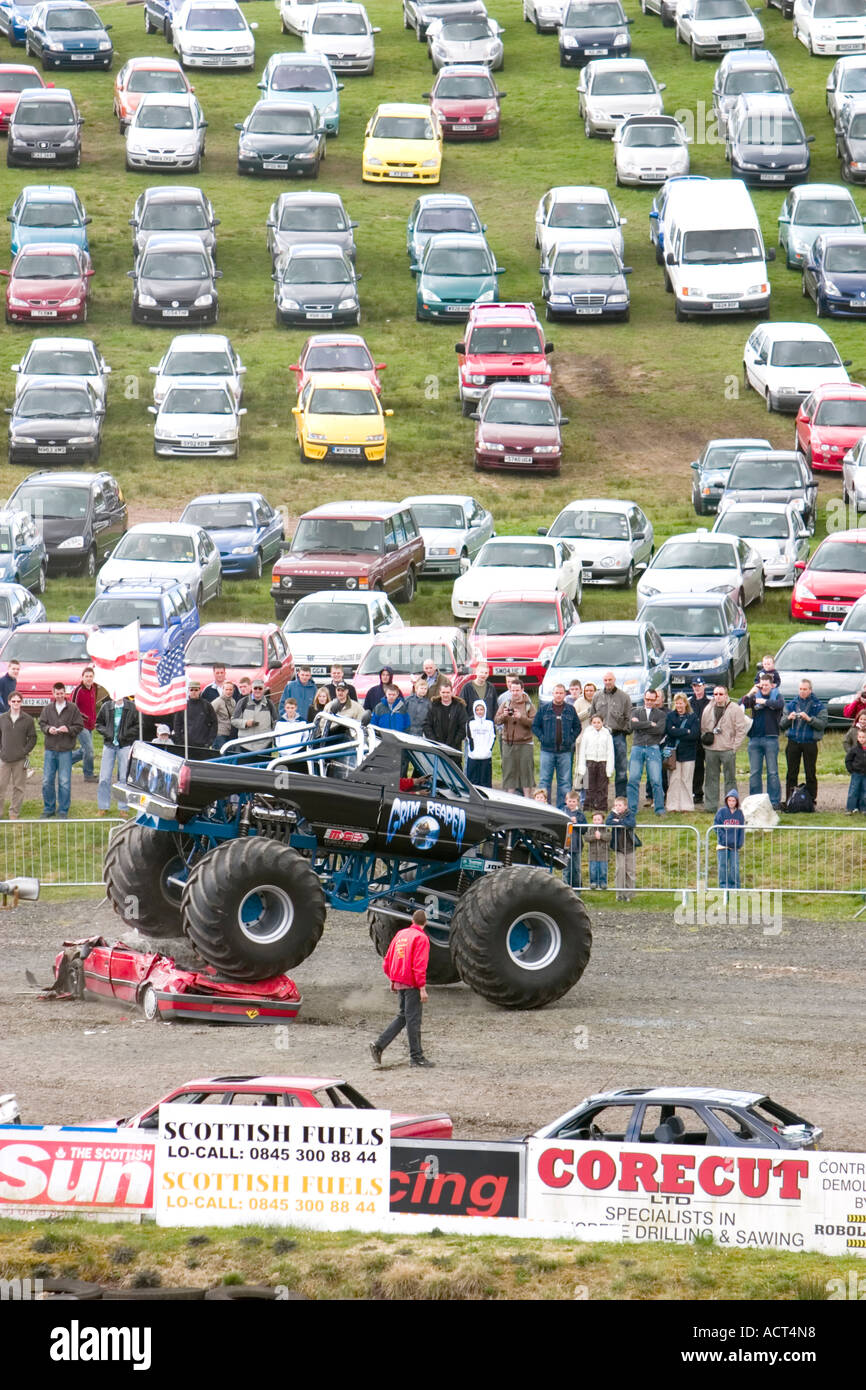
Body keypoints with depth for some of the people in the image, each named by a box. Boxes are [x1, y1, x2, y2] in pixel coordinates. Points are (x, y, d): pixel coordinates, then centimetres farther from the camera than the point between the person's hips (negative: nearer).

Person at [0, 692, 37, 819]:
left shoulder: (28, 720, 0)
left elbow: (32, 738, 3)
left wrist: (25, 752, -8)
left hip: (20, 760, -1)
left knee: (18, 787, 4)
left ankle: (14, 813, 12)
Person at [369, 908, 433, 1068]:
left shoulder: (401, 934, 11)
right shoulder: (421, 938, -12)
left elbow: (388, 961, 15)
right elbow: (419, 966, -19)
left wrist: (393, 980, 23)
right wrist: (422, 988, -18)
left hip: (399, 982, 7)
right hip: (411, 983, -7)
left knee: (403, 1016, 17)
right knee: (413, 1019, -2)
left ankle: (379, 1045, 9)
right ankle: (416, 1057, 3)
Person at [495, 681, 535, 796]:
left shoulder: (528, 705, 2)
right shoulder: (505, 703, 9)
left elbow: (534, 723, -7)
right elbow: (496, 720, 4)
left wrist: (521, 717, -20)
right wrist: (503, 716, -17)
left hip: (524, 743, -2)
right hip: (508, 742, 2)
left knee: (526, 770, -2)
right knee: (509, 772, 3)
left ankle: (527, 798, 3)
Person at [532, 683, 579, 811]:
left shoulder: (570, 710, 8)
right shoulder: (543, 709, 4)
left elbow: (577, 727, 16)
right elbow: (535, 726, 8)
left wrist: (571, 739, 3)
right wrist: (542, 738, -4)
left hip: (565, 751, 1)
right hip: (547, 750, -1)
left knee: (565, 781, 3)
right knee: (544, 780, -1)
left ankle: (562, 808, 8)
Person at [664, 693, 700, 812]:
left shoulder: (693, 717, 4)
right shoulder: (670, 716, 6)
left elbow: (695, 734, -7)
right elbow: (670, 731, -8)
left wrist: (678, 733, -10)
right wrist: (686, 731, -11)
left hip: (687, 753, 0)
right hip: (673, 752, 0)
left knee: (687, 780, 1)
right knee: (674, 779, -1)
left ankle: (686, 805, 5)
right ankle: (673, 805, 3)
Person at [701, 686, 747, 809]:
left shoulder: (736, 710, -2)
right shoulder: (708, 710, 11)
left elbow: (741, 730, -4)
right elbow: (703, 728, 19)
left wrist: (734, 747, -8)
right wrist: (705, 740, 7)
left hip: (727, 749, -4)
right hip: (711, 750, 4)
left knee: (730, 779, 0)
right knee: (711, 778, 6)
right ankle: (711, 805, 11)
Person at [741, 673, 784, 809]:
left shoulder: (777, 696, 5)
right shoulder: (755, 697, 12)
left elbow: (780, 704, -17)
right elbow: (742, 705, 1)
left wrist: (764, 701, -12)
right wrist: (750, 694, -11)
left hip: (770, 738, -3)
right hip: (754, 739, 3)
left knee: (773, 772, -1)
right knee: (754, 773, 5)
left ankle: (775, 801, 3)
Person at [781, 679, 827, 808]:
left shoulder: (818, 706, 3)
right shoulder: (791, 704, 13)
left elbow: (822, 724, -7)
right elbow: (782, 724, 12)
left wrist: (809, 719, -20)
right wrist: (789, 718, -9)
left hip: (810, 743, -3)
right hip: (793, 742, 3)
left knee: (810, 774, 0)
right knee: (791, 773, 2)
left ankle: (811, 801, 4)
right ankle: (789, 801, 6)